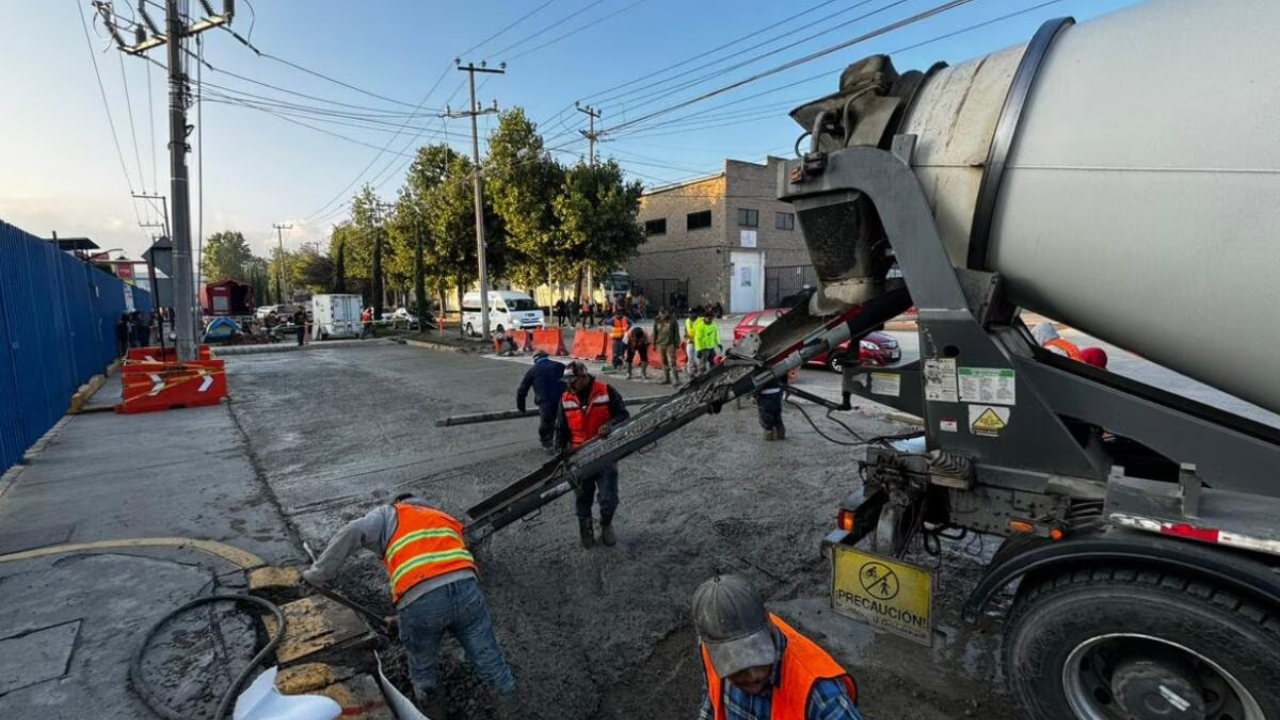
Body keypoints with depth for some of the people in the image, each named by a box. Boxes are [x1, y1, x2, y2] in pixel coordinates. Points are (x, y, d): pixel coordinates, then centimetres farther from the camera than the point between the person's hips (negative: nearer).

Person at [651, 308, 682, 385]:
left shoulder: (672, 320, -4)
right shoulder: (657, 321, 4)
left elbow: (676, 333, -1)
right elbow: (654, 333, 11)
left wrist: (677, 344, -3)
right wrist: (654, 344, 11)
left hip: (670, 344, -4)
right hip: (660, 345, 4)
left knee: (672, 363, -10)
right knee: (664, 362, 10)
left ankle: (677, 380, -6)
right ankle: (667, 379, 20)